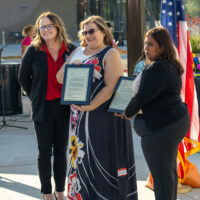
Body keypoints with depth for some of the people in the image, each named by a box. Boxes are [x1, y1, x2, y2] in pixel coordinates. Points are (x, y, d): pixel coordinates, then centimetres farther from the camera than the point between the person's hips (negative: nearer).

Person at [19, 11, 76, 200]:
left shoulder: (71, 50, 0)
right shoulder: (33, 50, -4)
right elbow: (23, 77, 7)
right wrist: (34, 96, 5)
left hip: (64, 107, 2)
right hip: (43, 108, -1)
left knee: (61, 150, 11)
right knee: (44, 152, 5)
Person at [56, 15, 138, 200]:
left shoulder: (110, 54, -6)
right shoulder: (78, 52, 14)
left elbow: (111, 87, -16)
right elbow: (59, 77, 13)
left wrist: (90, 106, -23)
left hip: (103, 114, -6)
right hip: (79, 116, 6)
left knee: (103, 158, -1)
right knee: (81, 155, 12)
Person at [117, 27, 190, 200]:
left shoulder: (156, 69, -21)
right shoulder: (172, 66, 10)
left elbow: (142, 96, -20)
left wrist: (127, 112, -3)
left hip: (160, 128, -11)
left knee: (161, 175, -3)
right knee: (170, 171, 21)